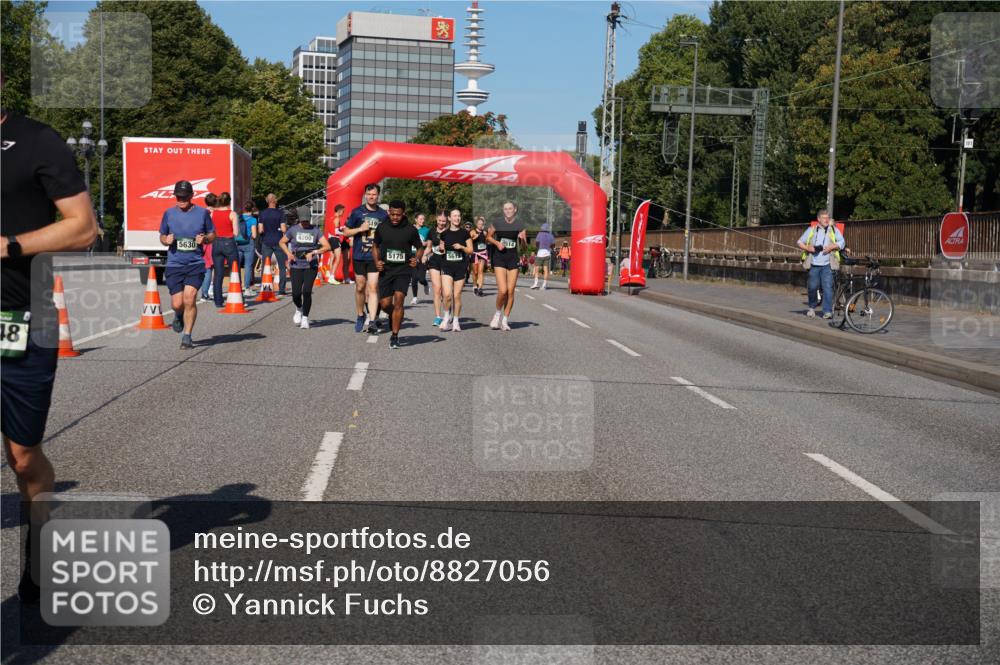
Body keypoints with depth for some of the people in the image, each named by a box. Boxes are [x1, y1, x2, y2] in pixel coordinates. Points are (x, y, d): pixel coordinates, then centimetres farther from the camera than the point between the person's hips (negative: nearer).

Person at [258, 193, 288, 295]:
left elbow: (260, 230, -3)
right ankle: (281, 290, 1)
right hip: (278, 242, -2)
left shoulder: (262, 213, 1)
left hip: (266, 242, 2)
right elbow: (283, 229, -10)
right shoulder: (280, 213, -5)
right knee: (282, 266, 6)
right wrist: (286, 227, 11)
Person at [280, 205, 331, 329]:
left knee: (307, 291, -11)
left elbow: (327, 246, -5)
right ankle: (299, 309, 28)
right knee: (296, 293, -5)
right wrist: (288, 253, 0)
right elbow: (282, 242, 17)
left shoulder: (316, 230, 1)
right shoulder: (293, 230, 3)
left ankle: (305, 318, 5)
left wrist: (314, 252, -18)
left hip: (311, 266, -1)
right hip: (296, 266, 1)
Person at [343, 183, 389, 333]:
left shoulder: (383, 215, 5)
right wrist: (360, 229, -10)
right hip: (359, 256, 1)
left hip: (375, 257, -1)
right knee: (360, 287, 9)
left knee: (373, 288, -10)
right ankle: (360, 316, 27)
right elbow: (346, 232, 6)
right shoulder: (357, 212, 2)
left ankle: (372, 321, -13)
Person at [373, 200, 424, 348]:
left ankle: (394, 336, -10)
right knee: (384, 304, 0)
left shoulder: (410, 230, -4)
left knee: (399, 299, -18)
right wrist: (377, 261, -3)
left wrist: (417, 259, -11)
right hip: (386, 270, 2)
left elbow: (420, 247, 9)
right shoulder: (382, 228, 1)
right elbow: (375, 246, 14)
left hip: (403, 269, -2)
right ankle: (394, 317, 38)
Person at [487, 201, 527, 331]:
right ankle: (498, 313, 12)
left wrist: (522, 238, -15)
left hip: (513, 258, 2)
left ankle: (505, 320, 14)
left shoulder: (520, 225, 3)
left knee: (510, 291, 1)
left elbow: (524, 245, 7)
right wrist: (497, 243, -7)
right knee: (502, 290, -14)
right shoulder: (497, 223, -1)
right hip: (499, 258, -2)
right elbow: (488, 237, 12)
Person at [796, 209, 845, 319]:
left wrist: (831, 247, -12)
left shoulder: (833, 230, 10)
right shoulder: (811, 230, 12)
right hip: (814, 264, 1)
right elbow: (800, 242, 14)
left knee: (828, 287, -10)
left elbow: (841, 242, 4)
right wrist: (808, 248, -5)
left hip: (827, 265, -1)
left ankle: (828, 311, -10)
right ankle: (812, 307, 27)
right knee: (812, 287, 5)